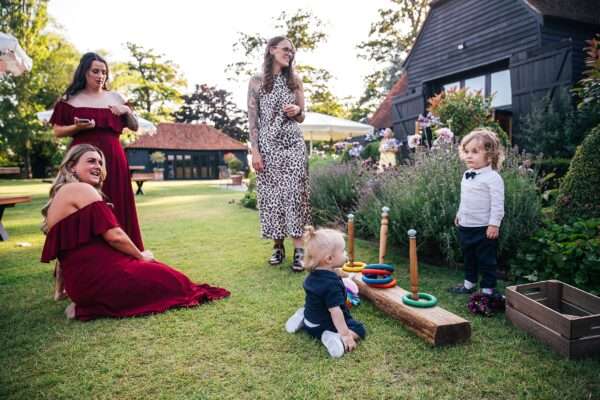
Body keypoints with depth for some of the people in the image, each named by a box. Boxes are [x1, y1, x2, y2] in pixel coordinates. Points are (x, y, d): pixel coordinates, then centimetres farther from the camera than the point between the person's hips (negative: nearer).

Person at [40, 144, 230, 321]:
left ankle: (88, 303, 7)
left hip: (81, 278, 11)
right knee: (171, 280, -5)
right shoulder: (81, 189, -11)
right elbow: (114, 235, -17)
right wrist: (141, 255, -1)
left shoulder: (61, 193, 22)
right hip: (97, 274, -11)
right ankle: (101, 306, -8)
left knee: (160, 272, 17)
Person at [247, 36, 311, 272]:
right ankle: (278, 246, 11)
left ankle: (298, 249, -5)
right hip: (267, 146, -1)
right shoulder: (257, 81, 5)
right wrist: (255, 150, -8)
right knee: (271, 194, 0)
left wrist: (297, 110, -8)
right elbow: (252, 119, 0)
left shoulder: (295, 80, 12)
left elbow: (302, 117, 15)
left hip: (293, 145, 1)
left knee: (294, 193, -7)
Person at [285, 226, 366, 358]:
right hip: (324, 326, -8)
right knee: (359, 330, -3)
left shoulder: (313, 275, -3)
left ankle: (302, 319, 13)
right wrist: (345, 335, -26)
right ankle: (334, 337, -23)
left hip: (311, 320, 9)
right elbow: (335, 311, -30)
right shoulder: (332, 283, -29)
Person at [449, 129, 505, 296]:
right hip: (465, 226, 8)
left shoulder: (493, 177, -17)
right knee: (468, 257, 20)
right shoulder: (467, 175, 7)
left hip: (484, 228, -8)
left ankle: (488, 289, 17)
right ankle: (469, 283, 35)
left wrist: (494, 224, -20)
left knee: (486, 260, 5)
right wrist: (459, 214, 24)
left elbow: (497, 204, -18)